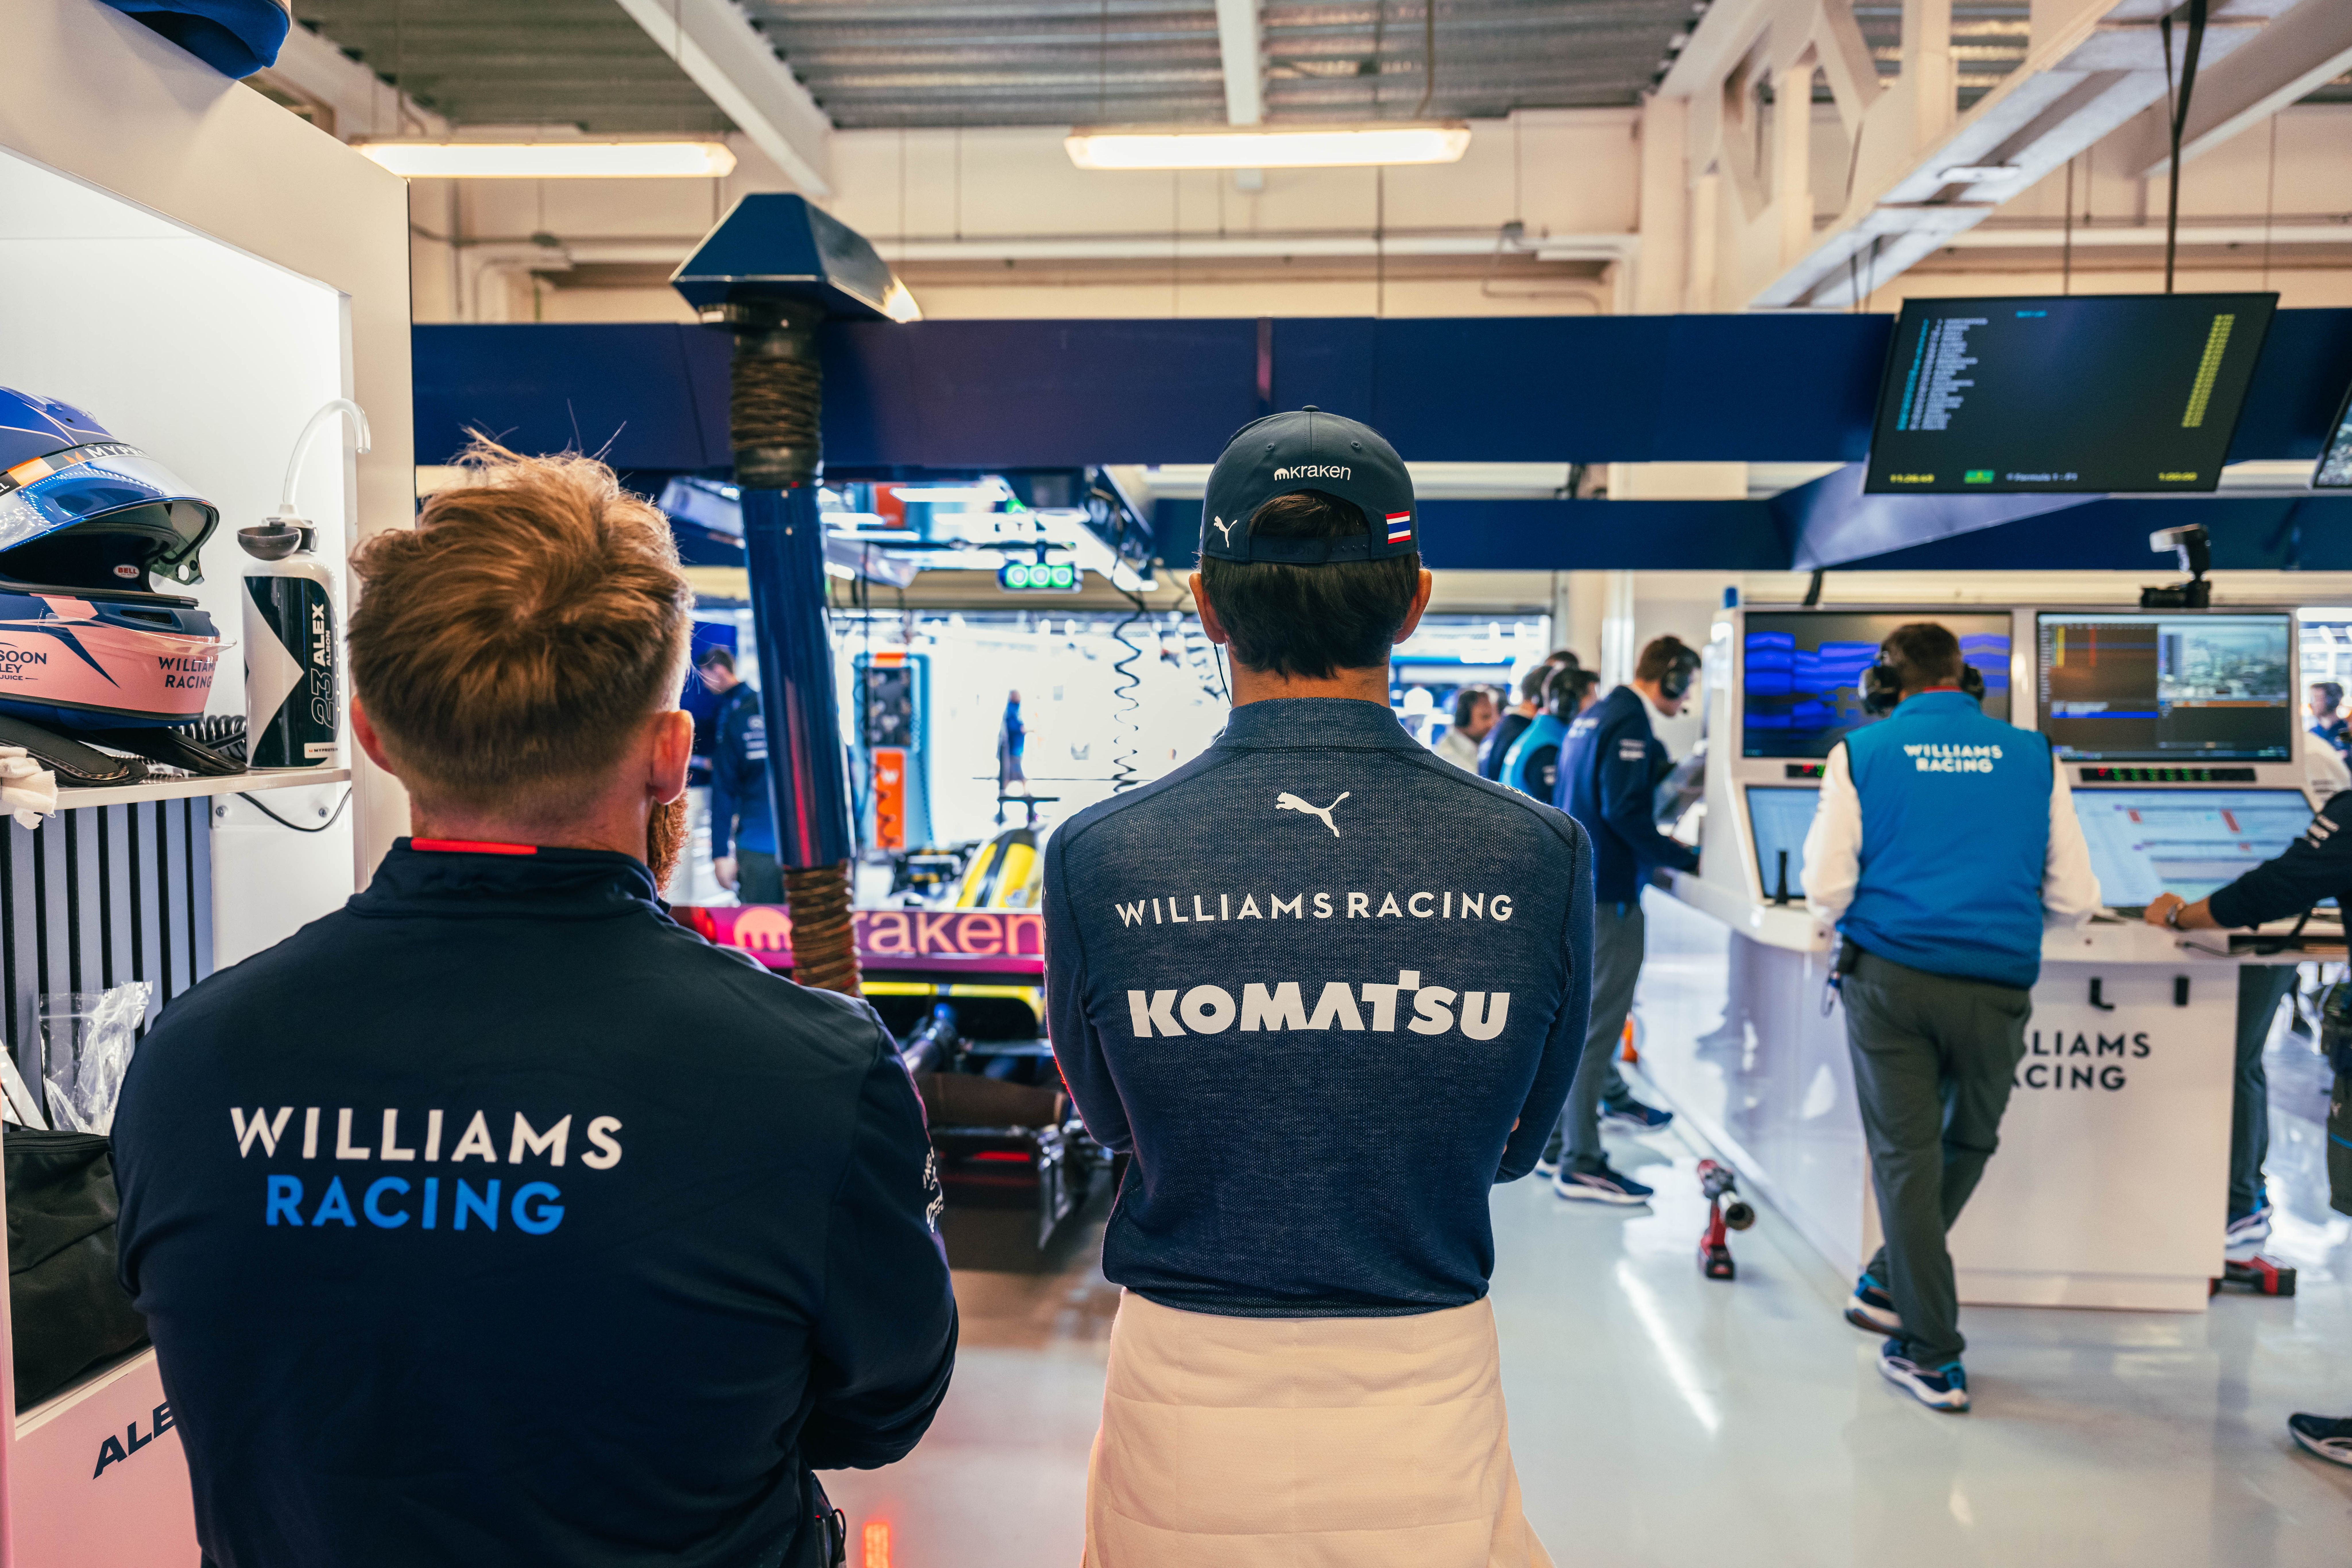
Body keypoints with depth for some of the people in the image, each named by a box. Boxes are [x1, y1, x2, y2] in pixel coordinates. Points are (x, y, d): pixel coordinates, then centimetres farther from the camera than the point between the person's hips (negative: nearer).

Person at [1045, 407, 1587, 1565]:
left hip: (1184, 1396, 0)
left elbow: (1113, 1123, 1)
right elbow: (1510, 1147, 0)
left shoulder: (1096, 860, -16)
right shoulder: (1543, 860, -15)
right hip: (1430, 1394, 1)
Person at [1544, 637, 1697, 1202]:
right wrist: (1683, 858, -15)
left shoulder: (1593, 715, 16)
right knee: (1597, 1025, -6)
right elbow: (1624, 811, -23)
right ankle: (1580, 1165, -3)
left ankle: (1560, 1143, 27)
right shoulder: (1630, 723, -14)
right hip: (1607, 893, -10)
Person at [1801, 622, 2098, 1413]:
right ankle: (1891, 1285, 27)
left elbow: (1825, 891, -4)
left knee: (1906, 1156, 7)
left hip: (1889, 979, -1)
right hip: (1996, 985, 1)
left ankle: (1933, 1359, 12)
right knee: (1969, 1144, 22)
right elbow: (2076, 901, 5)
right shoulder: (2034, 756, 5)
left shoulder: (1860, 753, 0)